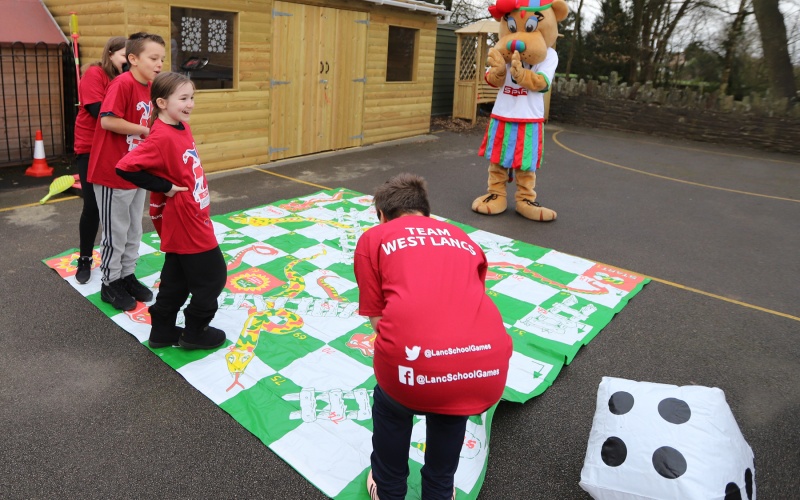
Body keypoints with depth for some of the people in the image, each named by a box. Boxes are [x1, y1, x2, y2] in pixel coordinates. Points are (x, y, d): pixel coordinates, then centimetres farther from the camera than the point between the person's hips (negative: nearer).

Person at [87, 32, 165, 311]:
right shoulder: (122, 84, -18)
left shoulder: (150, 88, 8)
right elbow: (108, 120, -26)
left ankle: (127, 275, 33)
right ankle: (110, 283, 21)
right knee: (116, 231, 5)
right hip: (113, 172, -8)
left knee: (134, 230, 17)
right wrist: (144, 130, -18)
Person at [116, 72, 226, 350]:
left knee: (177, 278, 18)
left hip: (192, 218, 9)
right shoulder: (162, 137, -22)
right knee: (212, 276, 3)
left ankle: (162, 331, 30)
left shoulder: (183, 128, 5)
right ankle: (195, 333, 19)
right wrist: (164, 187, -19)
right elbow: (126, 168, -25)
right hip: (183, 221, -9)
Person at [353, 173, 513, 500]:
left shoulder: (373, 238, 18)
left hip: (414, 363, -2)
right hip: (488, 369, 3)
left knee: (390, 407, 34)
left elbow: (378, 319, 14)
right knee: (450, 409, 38)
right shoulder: (463, 239, 29)